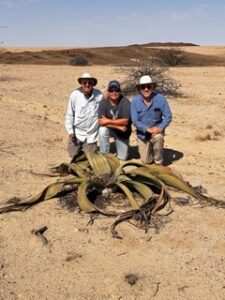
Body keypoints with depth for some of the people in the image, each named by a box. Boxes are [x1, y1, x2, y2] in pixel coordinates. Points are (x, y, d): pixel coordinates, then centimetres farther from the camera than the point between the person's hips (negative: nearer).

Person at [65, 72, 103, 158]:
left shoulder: (99, 95, -13)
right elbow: (69, 115, -4)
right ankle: (80, 145, 35)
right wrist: (70, 131, -4)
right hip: (77, 132, 0)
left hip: (91, 133, 0)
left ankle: (89, 146, 35)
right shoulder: (74, 95, -13)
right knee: (73, 154, 4)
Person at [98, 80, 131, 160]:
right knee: (102, 130, -35)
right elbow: (101, 122, -23)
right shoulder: (103, 102, -16)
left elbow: (125, 121, -26)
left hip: (122, 132, 0)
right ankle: (104, 154, -12)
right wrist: (119, 126, -26)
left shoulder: (125, 102, -19)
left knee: (122, 157, 2)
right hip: (109, 129, 0)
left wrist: (108, 121, -28)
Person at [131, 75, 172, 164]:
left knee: (158, 137, -37)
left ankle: (158, 162, -12)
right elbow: (135, 121, -17)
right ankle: (149, 149, 37)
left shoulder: (160, 98, -16)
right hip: (142, 133, 1)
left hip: (156, 129, -1)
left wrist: (160, 128, -28)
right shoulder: (135, 101, -16)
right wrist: (148, 129, -29)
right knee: (146, 161, 0)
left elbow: (168, 116, -12)